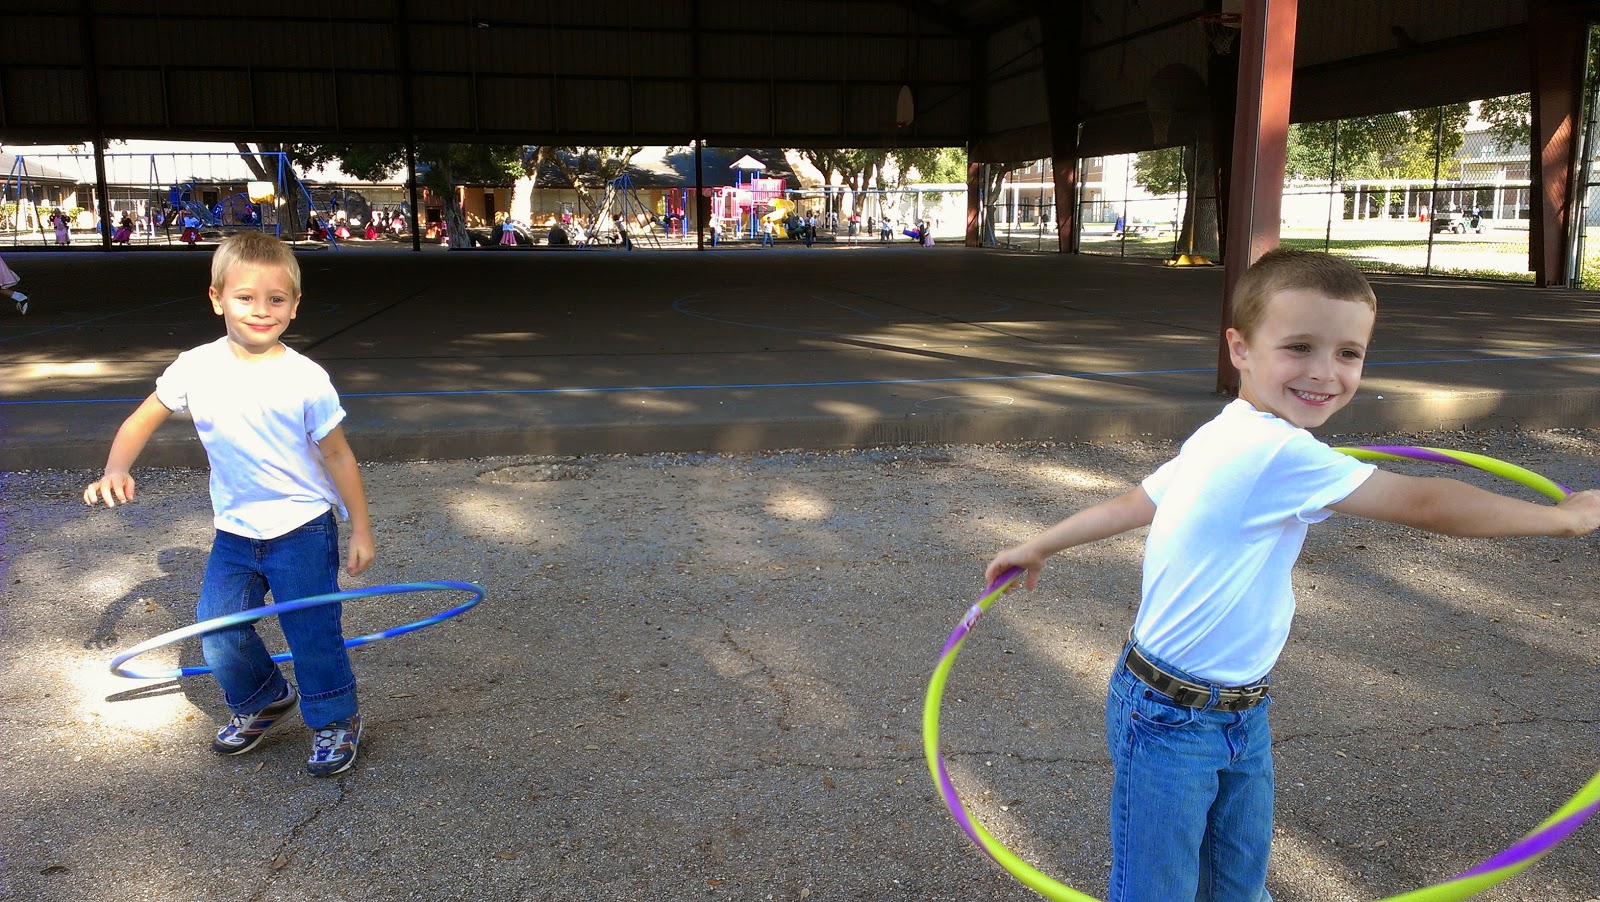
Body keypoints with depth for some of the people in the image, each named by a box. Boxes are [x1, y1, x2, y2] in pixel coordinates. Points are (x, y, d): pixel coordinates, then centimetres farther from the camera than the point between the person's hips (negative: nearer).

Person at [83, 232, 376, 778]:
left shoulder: (305, 379, -14)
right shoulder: (196, 368, -6)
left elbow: (337, 455, -6)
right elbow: (141, 421, 7)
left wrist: (360, 528, -3)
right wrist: (116, 470, -12)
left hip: (302, 531, -4)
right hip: (234, 533, 4)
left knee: (313, 634, 1)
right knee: (218, 636, 7)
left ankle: (335, 721, 24)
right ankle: (262, 702, 35)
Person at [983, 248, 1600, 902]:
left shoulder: (1225, 439, 2)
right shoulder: (1277, 453, -27)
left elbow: (1130, 503, 12)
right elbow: (1424, 505, -22)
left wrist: (1038, 547, 24)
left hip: (1242, 711, 9)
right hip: (1172, 723, -9)